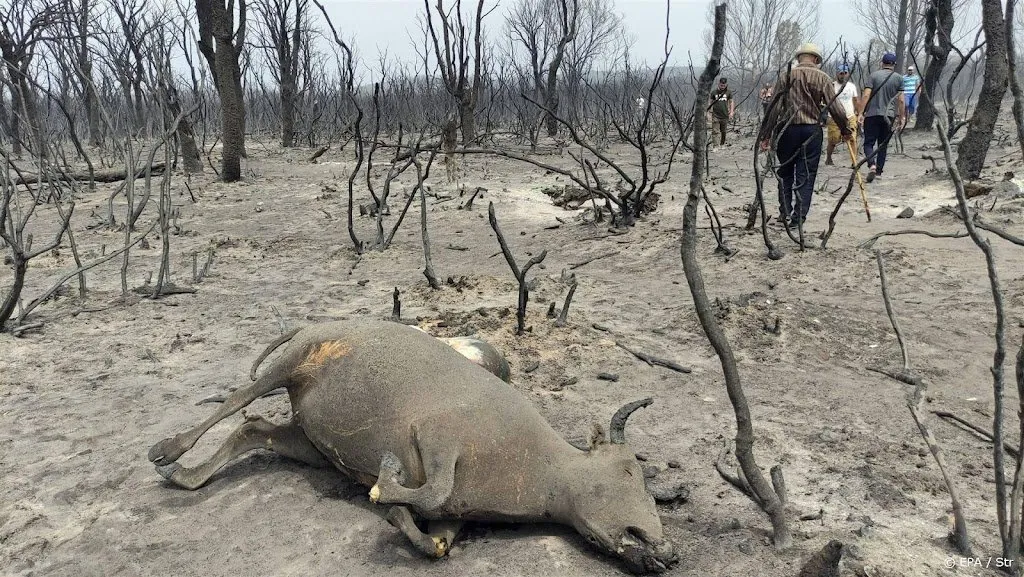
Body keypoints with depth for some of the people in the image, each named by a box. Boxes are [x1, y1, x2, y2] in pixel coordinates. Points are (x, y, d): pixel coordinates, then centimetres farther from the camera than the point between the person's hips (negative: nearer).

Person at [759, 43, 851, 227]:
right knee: (806, 175, 3)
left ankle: (785, 213, 16)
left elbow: (773, 107, -2)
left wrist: (766, 135, 1)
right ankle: (799, 216, -1)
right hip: (811, 130, -1)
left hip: (787, 129, 1)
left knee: (785, 172, 14)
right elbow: (835, 107, -3)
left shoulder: (786, 76, 2)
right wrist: (846, 130, 10)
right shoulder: (822, 78, 0)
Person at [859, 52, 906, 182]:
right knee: (883, 144, 10)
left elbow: (866, 95, -8)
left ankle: (872, 165, -23)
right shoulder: (898, 78, 5)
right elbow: (901, 100, 2)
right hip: (889, 115, 2)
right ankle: (879, 171, 11)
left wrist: (861, 113, -7)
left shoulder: (873, 75, 1)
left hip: (872, 114, -2)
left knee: (869, 142, 1)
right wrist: (902, 117, 8)